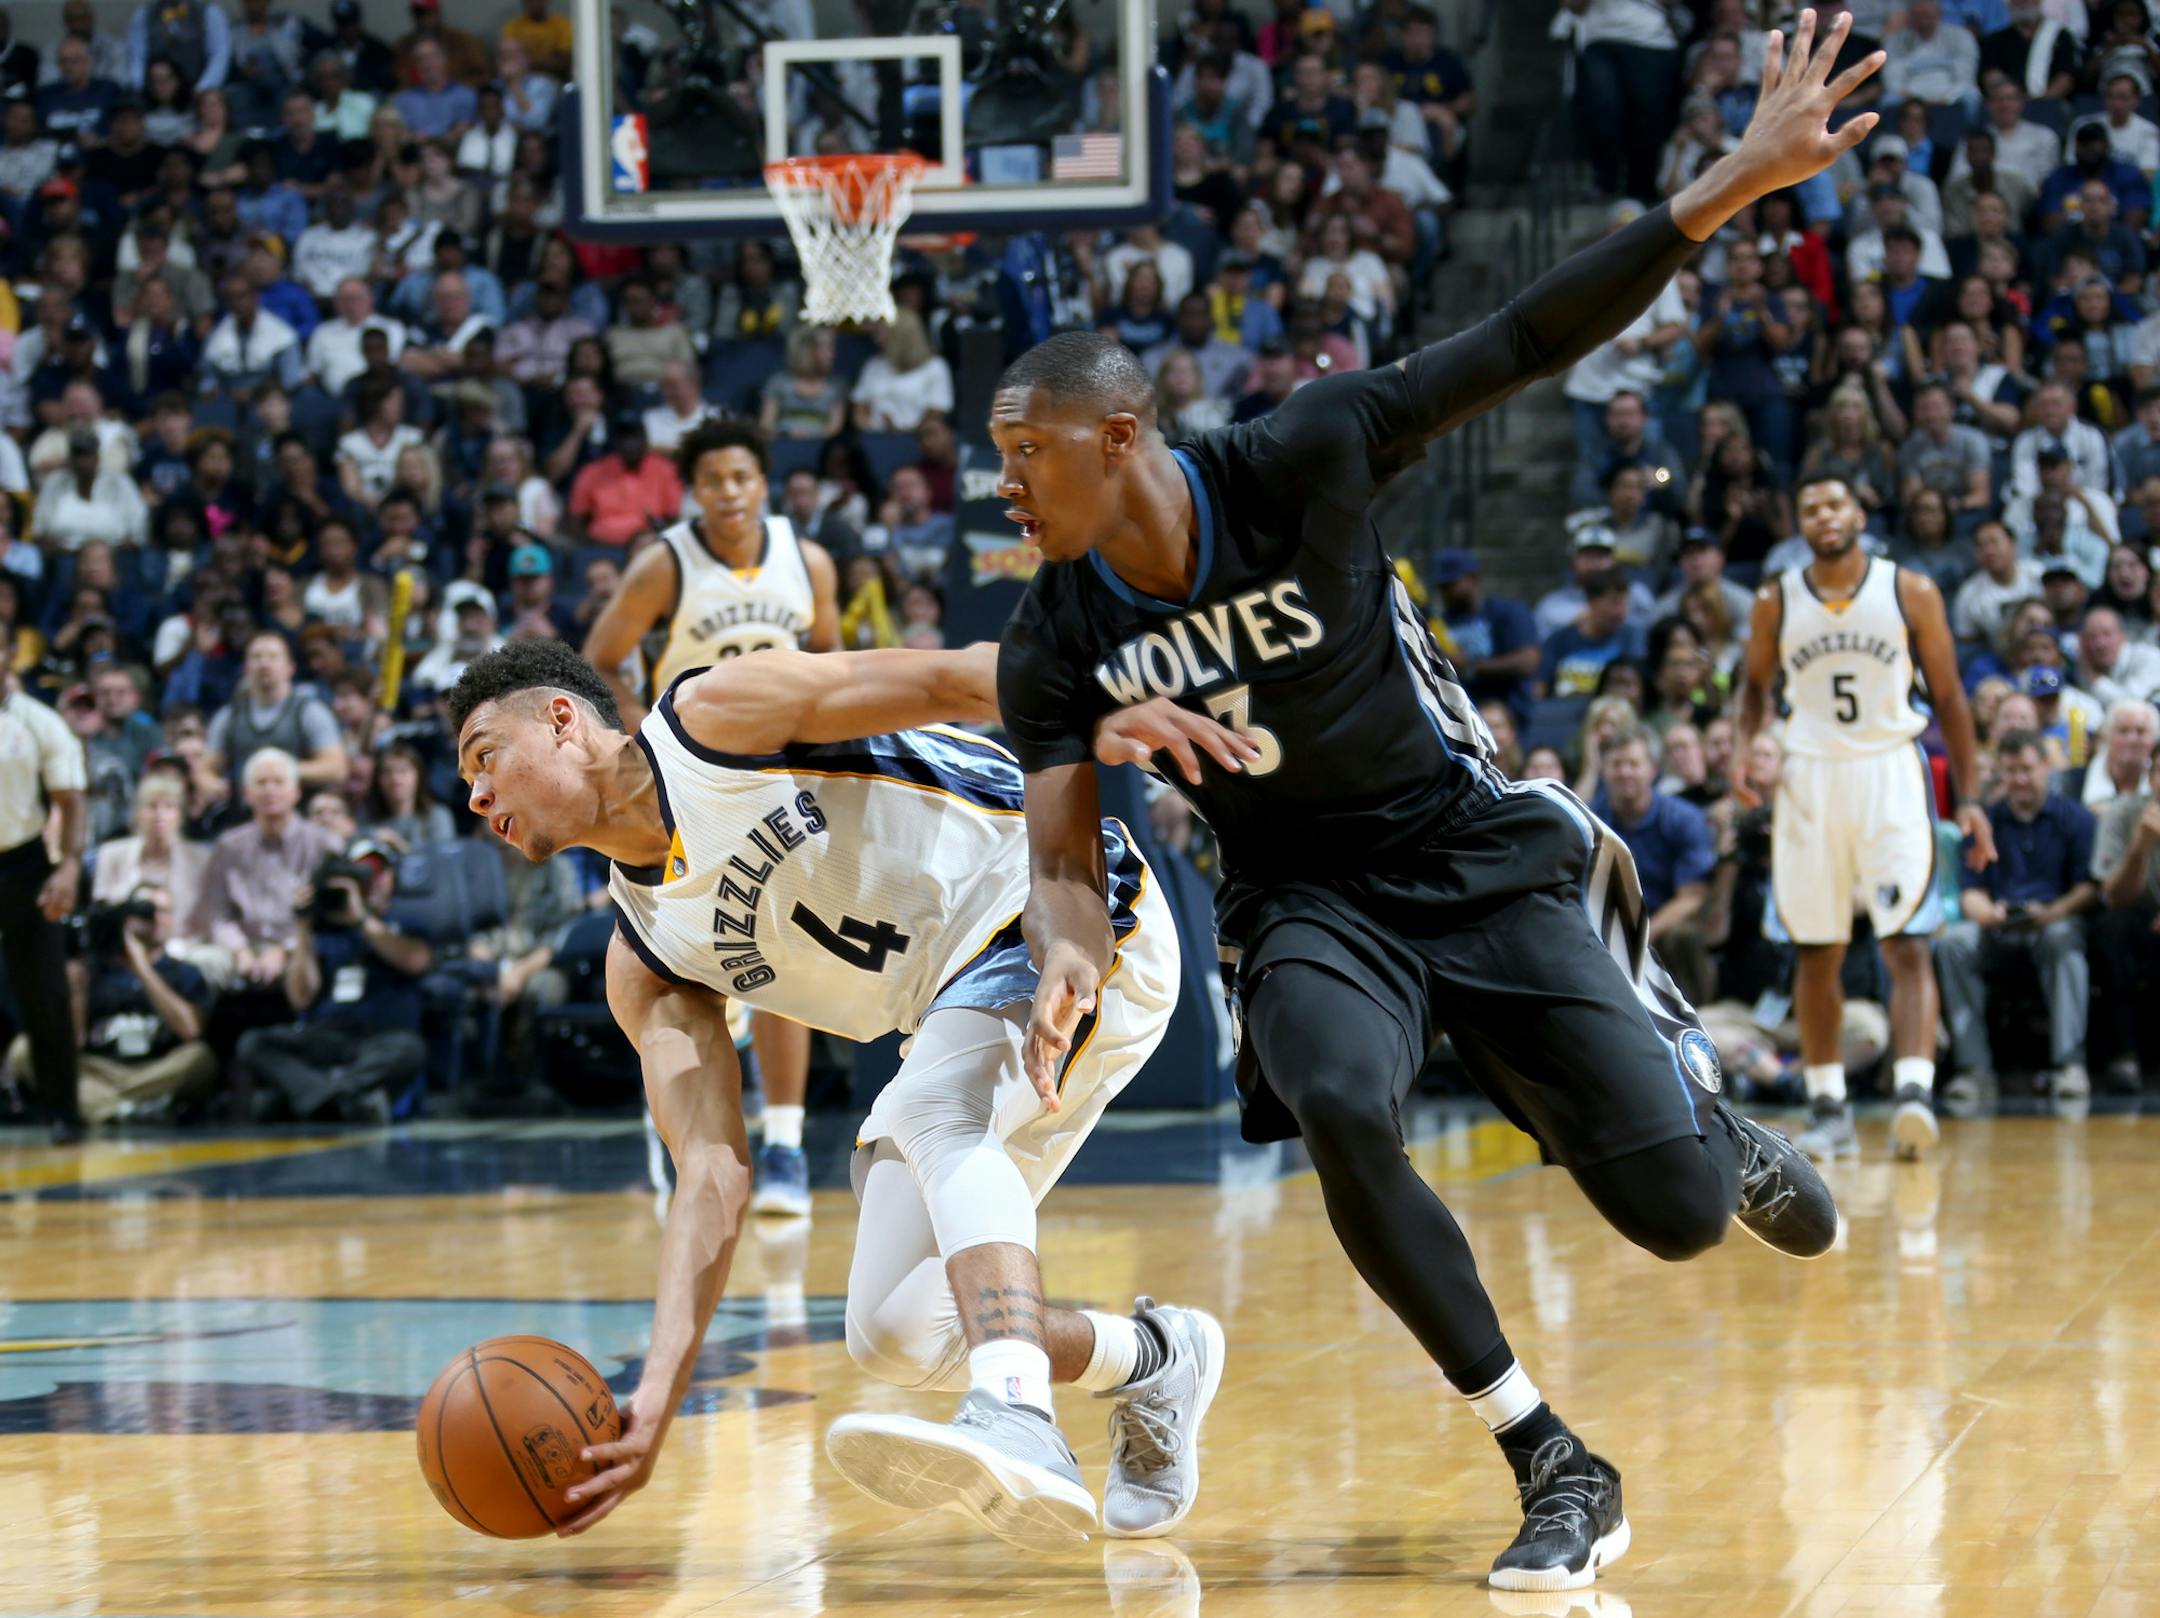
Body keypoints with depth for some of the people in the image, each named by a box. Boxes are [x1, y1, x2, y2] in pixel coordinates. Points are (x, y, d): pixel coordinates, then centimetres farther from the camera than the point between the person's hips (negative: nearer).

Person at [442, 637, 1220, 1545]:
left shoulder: (716, 716, -11)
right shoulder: (644, 966, 6)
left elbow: (957, 679, -15)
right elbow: (712, 1170, -3)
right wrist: (655, 1400, -15)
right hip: (962, 1009, 8)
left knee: (933, 1113, -34)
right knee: (893, 1334, 4)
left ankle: (1017, 1430, -54)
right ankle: (1153, 1361, 28)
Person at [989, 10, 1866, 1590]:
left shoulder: (1300, 463, -18)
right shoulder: (1058, 645, -9)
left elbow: (1525, 344, -18)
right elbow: (1064, 861, -7)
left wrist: (1733, 185, -26)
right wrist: (1072, 959, -32)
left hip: (1475, 850, -2)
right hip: (1308, 900, 2)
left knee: (1676, 1212, -12)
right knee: (1340, 1111, -33)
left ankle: (1714, 1130, 31)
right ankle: (1558, 1469, -19)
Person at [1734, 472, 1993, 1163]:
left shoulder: (1911, 593, -1)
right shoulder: (1776, 602, 3)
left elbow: (1948, 697, 4)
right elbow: (1757, 684, 19)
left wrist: (1969, 798, 0)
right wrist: (1744, 747, -2)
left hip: (1891, 775, -2)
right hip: (1809, 780, 2)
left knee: (1907, 945, -14)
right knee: (1816, 952, 6)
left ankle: (1914, 1091, -22)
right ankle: (1827, 1106, 14)